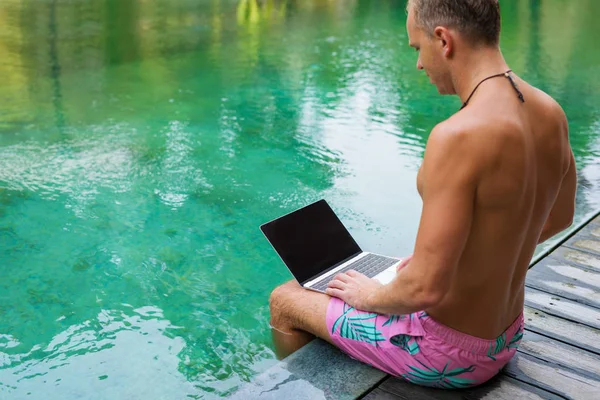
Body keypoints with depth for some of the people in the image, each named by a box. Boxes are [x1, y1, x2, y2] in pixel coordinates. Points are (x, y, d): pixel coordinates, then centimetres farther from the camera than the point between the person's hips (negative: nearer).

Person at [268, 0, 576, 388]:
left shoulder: (458, 137, -32)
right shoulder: (551, 113, -6)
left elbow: (425, 289, -32)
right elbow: (559, 217, 11)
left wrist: (371, 295, -10)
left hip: (448, 355, -8)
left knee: (284, 300, 14)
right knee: (366, 280, 33)